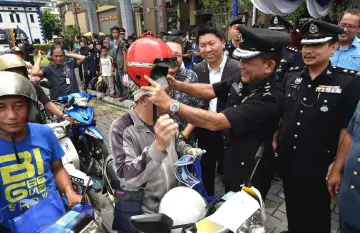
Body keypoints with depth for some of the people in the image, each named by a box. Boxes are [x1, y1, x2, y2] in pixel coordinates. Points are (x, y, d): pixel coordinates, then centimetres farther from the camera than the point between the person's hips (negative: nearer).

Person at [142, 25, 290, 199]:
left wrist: (169, 103, -39)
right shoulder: (242, 78, -9)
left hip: (250, 175, -7)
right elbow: (210, 90, 2)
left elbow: (215, 122, -38)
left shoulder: (270, 99, -34)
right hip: (231, 161, 7)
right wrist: (177, 85, -13)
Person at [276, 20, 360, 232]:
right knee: (293, 211, 25)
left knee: (316, 217, 18)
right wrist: (275, 139, 6)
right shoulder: (291, 75, 2)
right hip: (288, 162, 4)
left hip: (319, 167, -4)